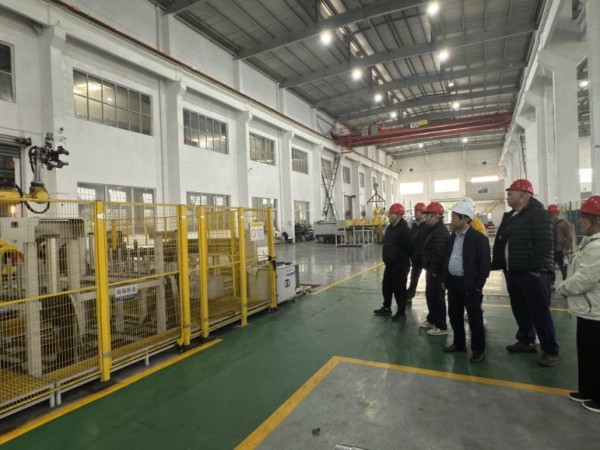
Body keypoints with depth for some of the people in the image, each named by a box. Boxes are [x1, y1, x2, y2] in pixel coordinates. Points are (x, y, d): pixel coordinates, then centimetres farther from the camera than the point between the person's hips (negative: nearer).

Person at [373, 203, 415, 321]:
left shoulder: (404, 229, -19)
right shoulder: (390, 228, 10)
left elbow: (410, 247, -21)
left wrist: (404, 257, -9)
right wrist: (386, 258, 15)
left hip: (400, 265, -9)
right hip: (389, 264, 9)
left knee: (399, 289, 1)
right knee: (386, 286, 17)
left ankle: (401, 312, 15)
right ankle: (386, 308, 32)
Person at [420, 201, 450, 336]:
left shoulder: (439, 232, -21)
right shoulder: (435, 229, 14)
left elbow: (439, 254, -29)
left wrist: (433, 270, -20)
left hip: (436, 271, -11)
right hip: (432, 270, 11)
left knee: (437, 297, -2)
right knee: (430, 295, 20)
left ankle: (441, 326, 9)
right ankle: (432, 320, 34)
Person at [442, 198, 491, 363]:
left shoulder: (479, 238, -13)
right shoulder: (453, 236, 9)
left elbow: (484, 265, -12)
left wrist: (477, 287, -15)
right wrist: (444, 279, 11)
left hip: (469, 285, -7)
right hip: (453, 282, 7)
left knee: (474, 319, 5)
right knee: (454, 315, 16)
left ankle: (478, 350, 19)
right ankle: (459, 343, 33)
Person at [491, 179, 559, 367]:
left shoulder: (538, 214, -11)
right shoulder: (509, 216, 15)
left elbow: (544, 244, -19)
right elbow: (500, 243, 17)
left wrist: (536, 268, -20)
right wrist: (498, 265, 12)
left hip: (532, 273, -8)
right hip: (512, 272, 8)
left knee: (540, 312, -2)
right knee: (519, 309, 16)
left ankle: (551, 351, 8)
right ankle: (526, 341, 31)